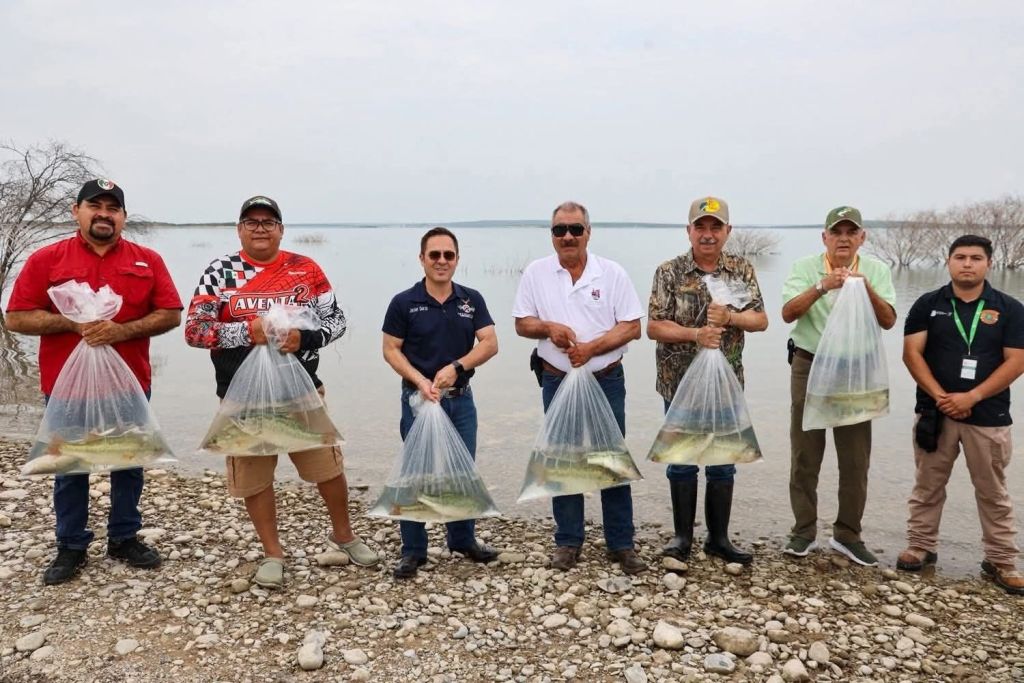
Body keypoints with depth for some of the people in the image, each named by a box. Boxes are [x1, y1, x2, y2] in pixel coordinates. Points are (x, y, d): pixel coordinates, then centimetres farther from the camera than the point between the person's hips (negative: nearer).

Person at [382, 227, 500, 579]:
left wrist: (456, 367, -19)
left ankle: (463, 539, 31)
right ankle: (413, 550, 16)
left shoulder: (471, 300, 2)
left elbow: (490, 343, -5)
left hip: (461, 398, 3)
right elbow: (391, 350, -4)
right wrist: (420, 381, -18)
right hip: (419, 398, -3)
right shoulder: (404, 302, -6)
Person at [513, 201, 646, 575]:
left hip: (606, 380, -1)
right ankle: (568, 541, 22)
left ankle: (621, 543, 15)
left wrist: (591, 347, -18)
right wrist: (548, 327, -17)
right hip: (557, 382, 1)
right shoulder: (536, 273, 1)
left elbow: (632, 327, -5)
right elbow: (522, 323, 4)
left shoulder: (612, 273, -3)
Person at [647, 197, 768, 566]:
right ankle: (682, 536, 22)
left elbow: (761, 320, -1)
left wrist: (729, 317, -21)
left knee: (723, 463, 10)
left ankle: (718, 538, 23)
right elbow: (654, 327, -10)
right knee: (682, 461, 8)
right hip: (680, 382, -2)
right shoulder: (669, 272, -6)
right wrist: (695, 334, -25)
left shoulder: (742, 270, 2)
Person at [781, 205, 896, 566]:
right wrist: (822, 286, -27)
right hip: (809, 366, -1)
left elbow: (888, 321, -6)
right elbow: (788, 313, -14)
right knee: (805, 456, 5)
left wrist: (867, 289, -22)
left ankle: (847, 534, 20)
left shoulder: (877, 271, 3)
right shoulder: (805, 268, -2)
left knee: (856, 459, 6)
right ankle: (804, 532, 17)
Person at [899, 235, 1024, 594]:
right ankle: (921, 546, 23)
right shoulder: (928, 304, 2)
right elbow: (912, 353, -3)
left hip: (988, 415, 0)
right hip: (935, 412, 1)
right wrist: (940, 396, -14)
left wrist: (971, 397, -15)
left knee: (993, 491, 8)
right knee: (928, 485, 10)